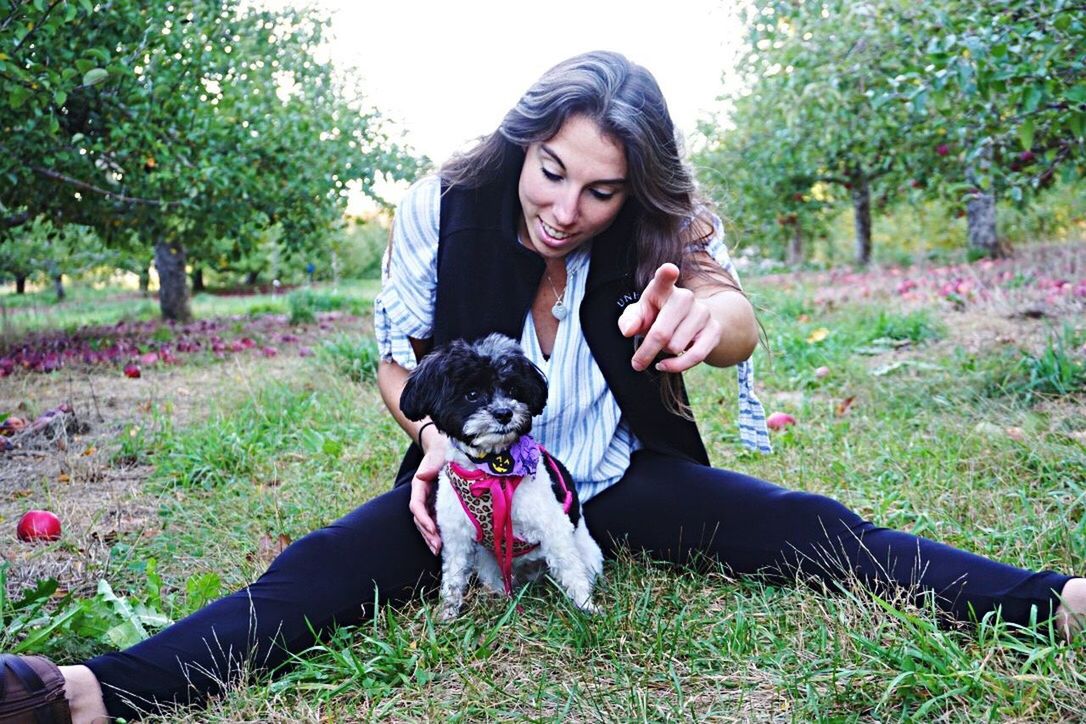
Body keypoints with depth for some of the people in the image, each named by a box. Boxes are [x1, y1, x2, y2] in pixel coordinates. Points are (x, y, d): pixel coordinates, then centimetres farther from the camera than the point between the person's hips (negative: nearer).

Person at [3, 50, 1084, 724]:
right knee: (328, 564, -28)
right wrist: (437, 434, -22)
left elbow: (737, 320, -28)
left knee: (797, 526, -22)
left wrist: (704, 315, -54)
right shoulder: (443, 209, -10)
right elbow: (397, 362, 0)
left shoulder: (660, 232, -9)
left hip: (622, 480, 1)